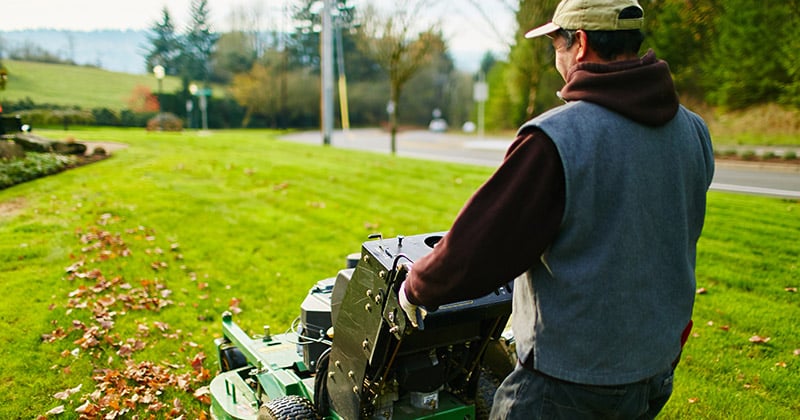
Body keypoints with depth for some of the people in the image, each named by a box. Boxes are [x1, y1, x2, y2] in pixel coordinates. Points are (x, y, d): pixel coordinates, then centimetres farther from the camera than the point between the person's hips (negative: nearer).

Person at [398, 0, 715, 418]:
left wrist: (416, 287, -3)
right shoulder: (693, 133, -1)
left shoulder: (554, 139, -25)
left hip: (571, 383, -7)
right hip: (659, 369, 7)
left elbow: (472, 253, -22)